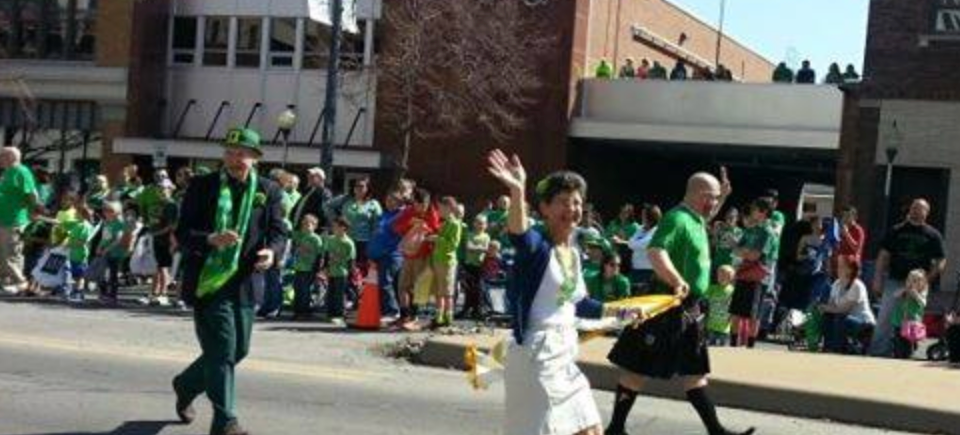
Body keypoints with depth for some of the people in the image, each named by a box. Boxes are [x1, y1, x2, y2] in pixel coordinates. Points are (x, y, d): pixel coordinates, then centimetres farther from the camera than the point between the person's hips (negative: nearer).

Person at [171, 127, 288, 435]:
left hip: (245, 282, 5)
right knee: (222, 348, -10)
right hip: (208, 280, -4)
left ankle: (186, 385, 39)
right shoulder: (202, 186, -1)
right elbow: (182, 233, -5)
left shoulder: (268, 191, 7)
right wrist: (211, 239, -25)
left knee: (238, 350, 14)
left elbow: (279, 232, 4)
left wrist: (272, 251, -19)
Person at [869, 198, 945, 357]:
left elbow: (941, 261, 5)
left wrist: (927, 279, -9)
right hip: (894, 281, 0)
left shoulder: (933, 235, 6)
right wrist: (878, 280, 0)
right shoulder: (897, 230, 8)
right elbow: (884, 255, 7)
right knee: (885, 317, -4)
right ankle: (878, 349, -1)